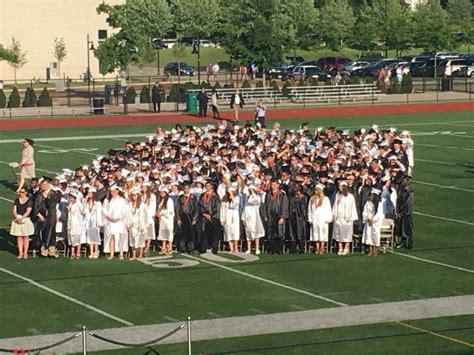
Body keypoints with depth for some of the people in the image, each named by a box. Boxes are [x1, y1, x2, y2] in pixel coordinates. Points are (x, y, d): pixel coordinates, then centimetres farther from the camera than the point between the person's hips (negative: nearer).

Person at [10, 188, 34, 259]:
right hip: (17, 220, 3)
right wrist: (16, 217, -14)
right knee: (19, 236, 3)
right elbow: (14, 210, 3)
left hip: (26, 220, -3)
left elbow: (28, 211, -10)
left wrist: (22, 218, -19)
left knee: (25, 237, 3)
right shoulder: (16, 200, 9)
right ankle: (20, 253, 7)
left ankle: (25, 253, 8)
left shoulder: (29, 201, -3)